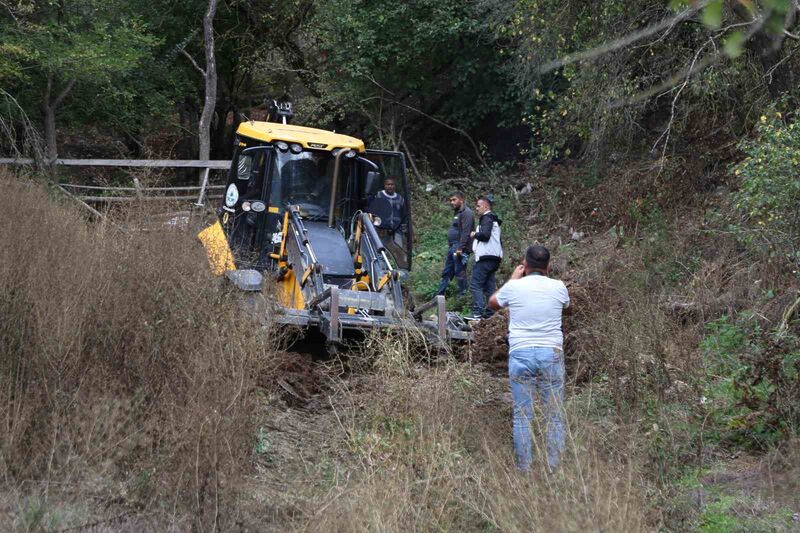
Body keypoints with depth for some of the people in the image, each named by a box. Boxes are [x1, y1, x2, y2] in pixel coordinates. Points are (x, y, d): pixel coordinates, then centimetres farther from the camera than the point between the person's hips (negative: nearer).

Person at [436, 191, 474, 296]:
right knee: (446, 273, 11)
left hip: (459, 249, -10)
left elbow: (465, 232, -20)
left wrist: (460, 248, -25)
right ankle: (439, 295, 14)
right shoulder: (457, 213, 21)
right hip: (452, 247, 10)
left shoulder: (466, 213, -11)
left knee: (460, 273, -7)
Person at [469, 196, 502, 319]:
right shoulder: (493, 219, 24)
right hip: (493, 257, 10)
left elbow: (485, 234, -21)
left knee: (475, 284, -11)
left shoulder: (486, 218, -7)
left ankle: (477, 312, -18)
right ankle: (490, 312, 10)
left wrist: (474, 234, -5)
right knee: (489, 286, 10)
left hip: (486, 257, -10)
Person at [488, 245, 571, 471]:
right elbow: (568, 310, 25)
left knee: (522, 416, 5)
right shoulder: (558, 287, 2)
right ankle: (554, 468, 6)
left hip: (520, 355, 0)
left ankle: (524, 469, 6)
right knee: (554, 416, 7)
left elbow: (492, 303, 20)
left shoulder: (514, 287, -1)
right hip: (551, 354, 0)